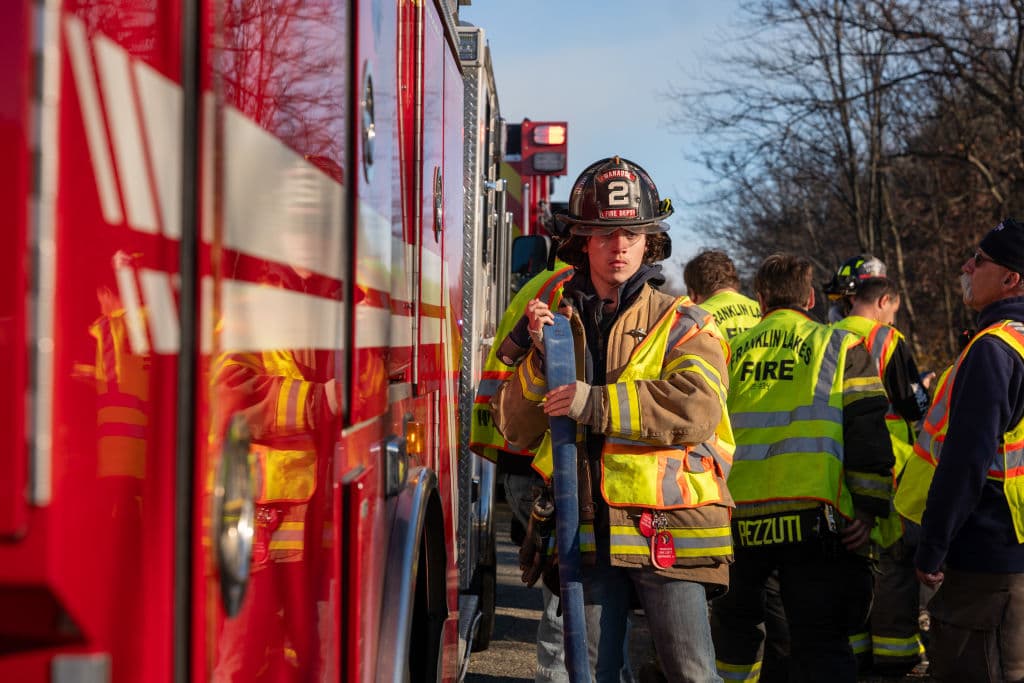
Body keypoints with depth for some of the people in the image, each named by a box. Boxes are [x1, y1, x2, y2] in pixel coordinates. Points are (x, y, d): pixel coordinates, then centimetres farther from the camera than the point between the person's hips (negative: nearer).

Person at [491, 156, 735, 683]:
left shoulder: (682, 323, 0)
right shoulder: (555, 321, 12)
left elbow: (696, 407, -18)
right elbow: (516, 429, 7)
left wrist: (596, 403, -21)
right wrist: (542, 359, -9)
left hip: (669, 534, -4)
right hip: (587, 534, 4)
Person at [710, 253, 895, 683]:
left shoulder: (730, 352, 13)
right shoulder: (840, 347, 5)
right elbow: (867, 433, -2)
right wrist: (869, 508, -1)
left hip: (737, 516, 3)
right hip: (810, 516, -2)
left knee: (734, 623, 24)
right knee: (820, 641, 1)